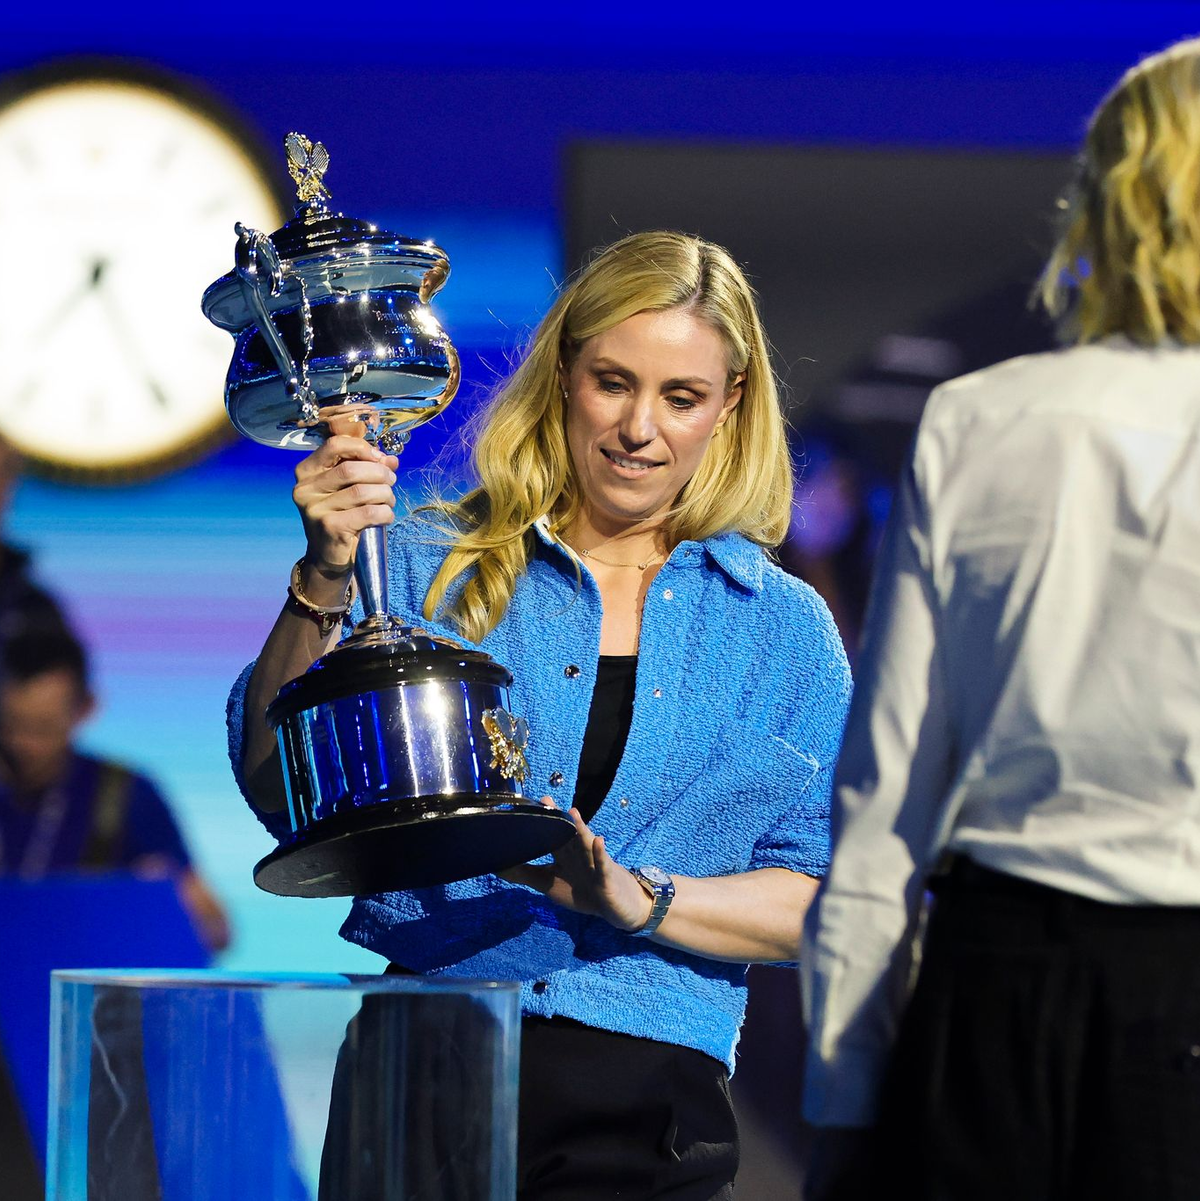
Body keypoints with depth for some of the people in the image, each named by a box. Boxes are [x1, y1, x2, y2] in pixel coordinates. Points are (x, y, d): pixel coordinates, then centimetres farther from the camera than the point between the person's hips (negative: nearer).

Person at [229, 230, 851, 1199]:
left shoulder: (786, 628, 12)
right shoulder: (428, 568, 8)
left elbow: (820, 901, 6)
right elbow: (278, 789, -3)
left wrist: (635, 899, -10)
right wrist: (324, 580, -16)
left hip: (648, 1101, 1)